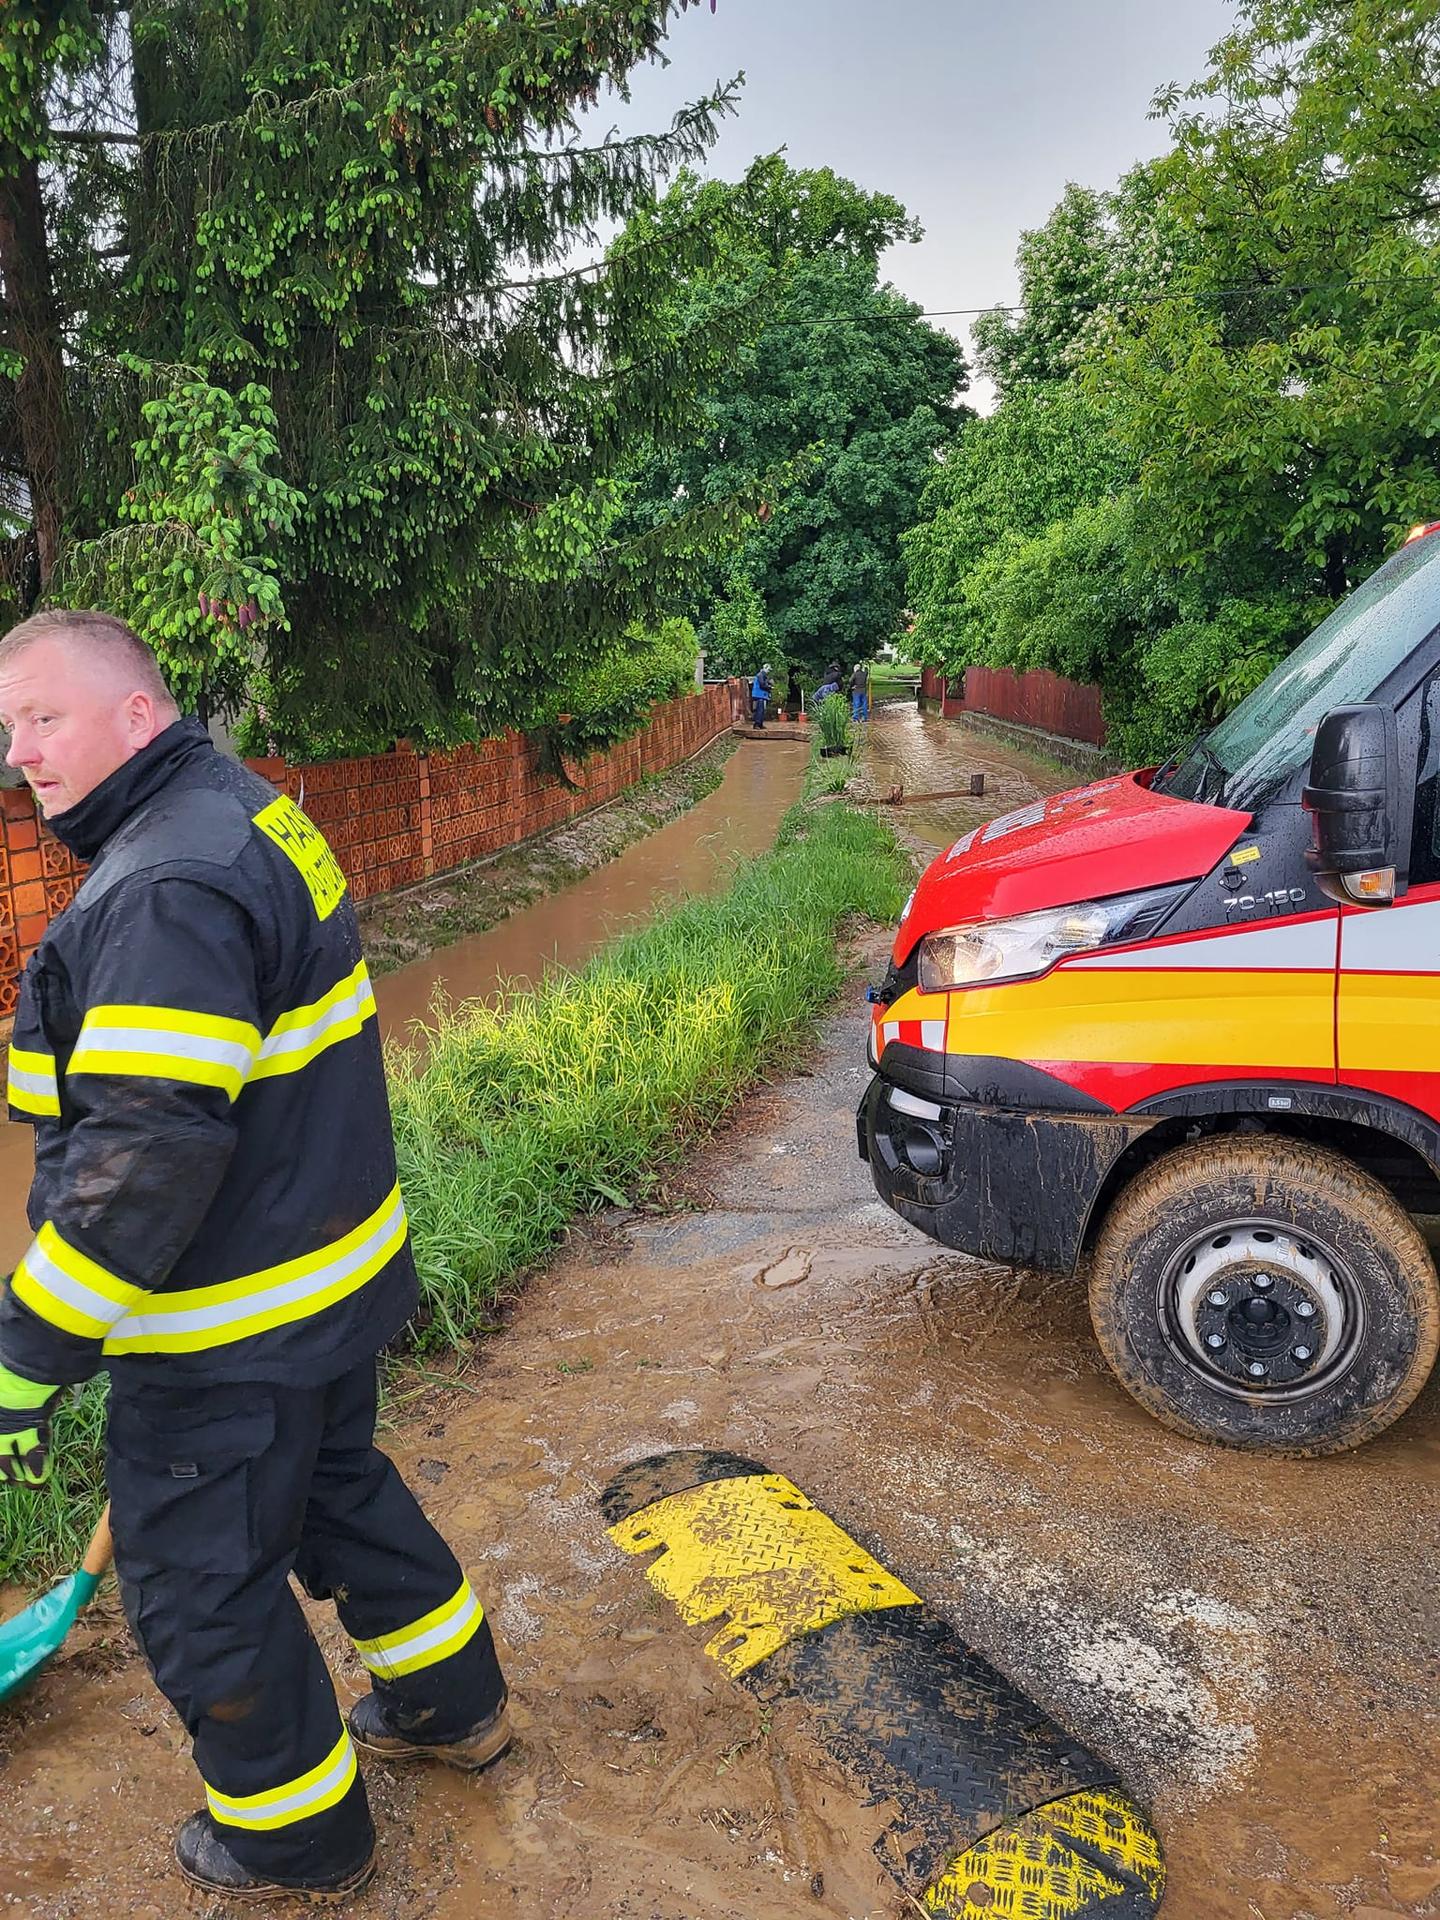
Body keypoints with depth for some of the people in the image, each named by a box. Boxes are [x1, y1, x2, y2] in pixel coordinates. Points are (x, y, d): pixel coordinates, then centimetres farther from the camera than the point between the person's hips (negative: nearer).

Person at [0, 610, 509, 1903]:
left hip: (231, 1335, -10)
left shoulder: (170, 889, -27)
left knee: (200, 1583, 11)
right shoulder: (248, 816, 7)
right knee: (340, 1488, 27)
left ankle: (297, 1841, 33)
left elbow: (145, 1155, -32)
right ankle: (452, 1703, 47)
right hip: (332, 1278, 10)